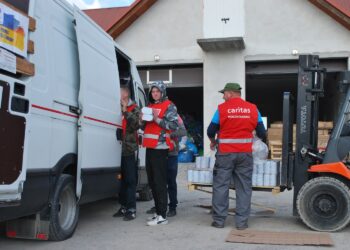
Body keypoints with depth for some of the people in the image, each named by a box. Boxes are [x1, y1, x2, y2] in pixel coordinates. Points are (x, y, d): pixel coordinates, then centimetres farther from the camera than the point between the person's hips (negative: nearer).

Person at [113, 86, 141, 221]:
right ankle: (123, 207, 18)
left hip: (129, 149, -5)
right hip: (120, 149, 5)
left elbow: (136, 124, -11)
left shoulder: (134, 108, 3)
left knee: (130, 180, -4)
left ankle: (131, 209, -1)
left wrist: (125, 111, -13)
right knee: (121, 179, 8)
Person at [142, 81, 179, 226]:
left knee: (160, 182, -9)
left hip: (160, 148, -8)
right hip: (150, 147, 8)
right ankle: (158, 211, 21)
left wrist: (157, 119, -20)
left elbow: (174, 125, -14)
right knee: (152, 181, 11)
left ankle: (162, 216, -6)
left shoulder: (169, 106, -3)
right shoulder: (150, 106, 21)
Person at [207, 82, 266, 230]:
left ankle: (219, 220, 11)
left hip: (225, 153, -2)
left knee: (220, 186, 7)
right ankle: (242, 221, 11)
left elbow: (211, 131, 1)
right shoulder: (252, 109, 2)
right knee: (244, 187, 9)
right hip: (245, 153, 2)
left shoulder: (222, 108, -4)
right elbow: (262, 132, 7)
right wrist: (260, 141, 29)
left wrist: (213, 142, 23)